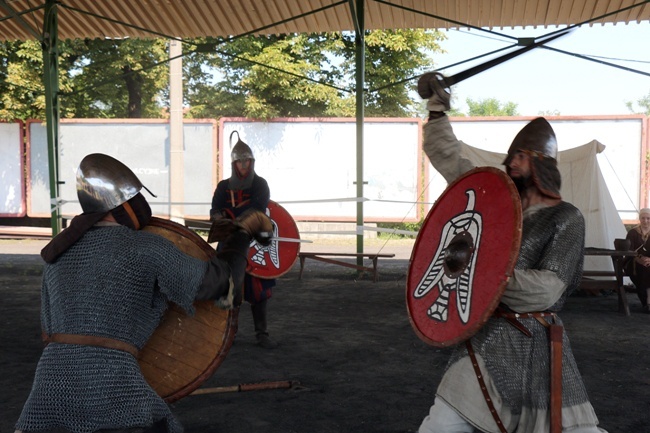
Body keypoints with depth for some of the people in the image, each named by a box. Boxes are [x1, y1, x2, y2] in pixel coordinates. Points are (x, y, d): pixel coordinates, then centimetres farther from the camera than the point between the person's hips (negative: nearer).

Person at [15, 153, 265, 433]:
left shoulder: (58, 253, 17)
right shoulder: (147, 249, 0)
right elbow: (219, 281, 8)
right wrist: (241, 238, 25)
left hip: (52, 380, 5)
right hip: (111, 385, -5)